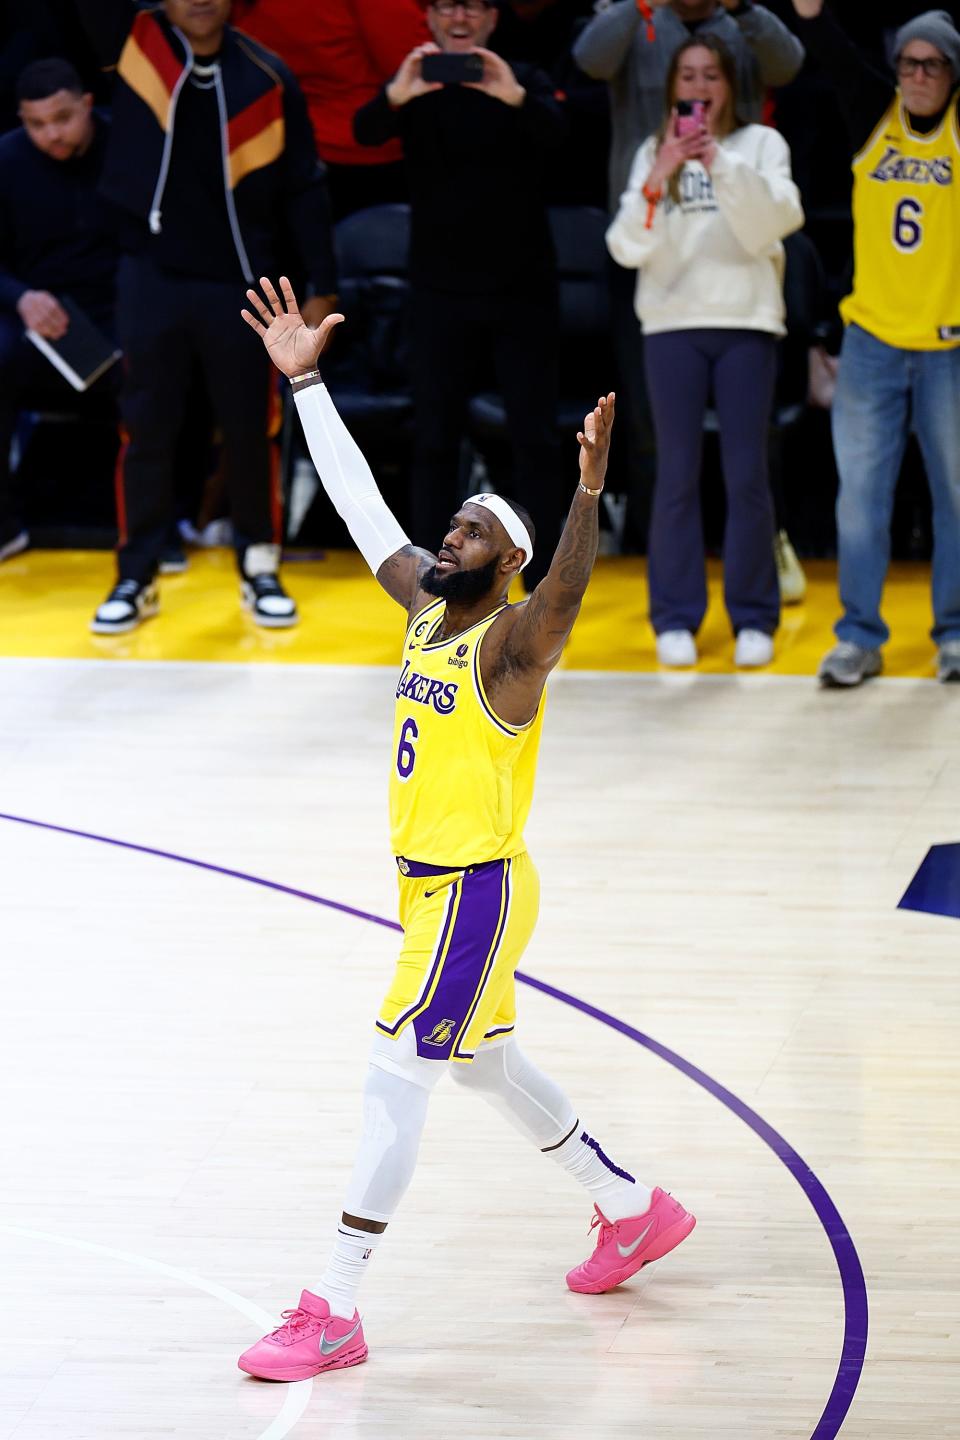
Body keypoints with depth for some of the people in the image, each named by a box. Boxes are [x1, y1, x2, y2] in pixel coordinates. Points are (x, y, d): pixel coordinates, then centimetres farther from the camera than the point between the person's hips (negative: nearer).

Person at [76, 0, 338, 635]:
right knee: (147, 430, 6)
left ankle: (260, 568, 22)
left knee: (250, 431, 7)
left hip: (243, 286, 0)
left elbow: (304, 188, 1)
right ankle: (136, 577, 16)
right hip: (152, 279, 0)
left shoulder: (268, 78, -4)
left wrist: (323, 288, 1)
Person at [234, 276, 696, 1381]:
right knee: (485, 1065, 21)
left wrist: (590, 492, -54)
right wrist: (305, 381, 9)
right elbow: (359, 504, 10)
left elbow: (567, 593, -38)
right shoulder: (427, 611, 6)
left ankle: (335, 1312, -7)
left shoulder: (511, 643, -16)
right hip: (426, 879, 9)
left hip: (476, 889, -9)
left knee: (394, 1078, -9)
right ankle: (635, 1210, 38)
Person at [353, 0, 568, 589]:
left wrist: (514, 97, -42)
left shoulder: (523, 82, 0)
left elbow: (555, 132, -20)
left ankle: (545, 582, 6)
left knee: (536, 440, 0)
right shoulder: (417, 88, 2)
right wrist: (396, 96, -40)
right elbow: (365, 132, -17)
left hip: (523, 290, -1)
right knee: (435, 440, 3)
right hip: (442, 291, 1)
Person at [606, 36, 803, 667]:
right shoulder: (653, 153, 9)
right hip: (674, 323, 1)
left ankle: (754, 617, 5)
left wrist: (722, 166, -21)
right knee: (677, 475, 1)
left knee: (747, 475, -1)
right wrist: (658, 180, -14)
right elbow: (629, 247, 0)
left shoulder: (760, 143, 6)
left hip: (748, 321, -1)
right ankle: (676, 617, 6)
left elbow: (780, 218, -10)